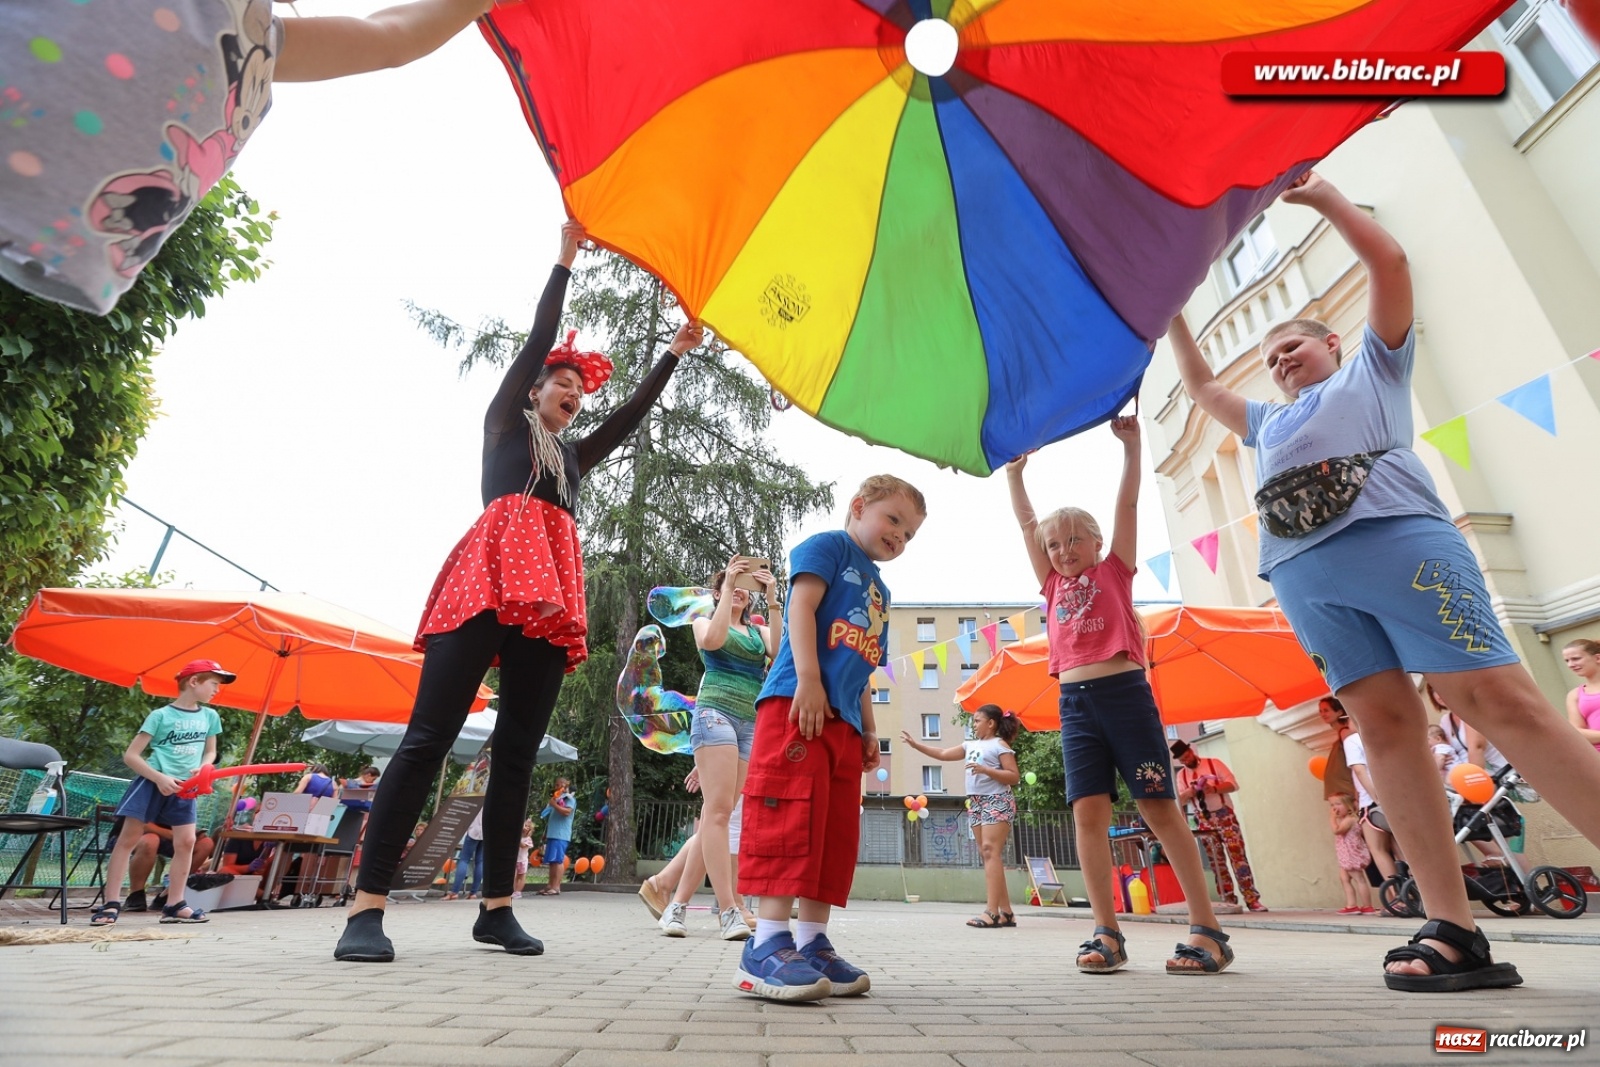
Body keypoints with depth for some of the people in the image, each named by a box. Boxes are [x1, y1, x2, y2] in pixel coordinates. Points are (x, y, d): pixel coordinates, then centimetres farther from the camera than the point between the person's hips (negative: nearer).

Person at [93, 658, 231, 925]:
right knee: (128, 837, -3)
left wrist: (203, 768, -4)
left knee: (186, 841, -3)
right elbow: (130, 755, -6)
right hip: (153, 780, -4)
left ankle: (175, 906, 4)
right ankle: (111, 904, 7)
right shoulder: (160, 715, -7)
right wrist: (160, 777, -18)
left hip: (183, 786, 4)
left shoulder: (210, 716, 7)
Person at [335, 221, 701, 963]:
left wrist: (676, 351, 36)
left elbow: (633, 413, 33)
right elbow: (537, 339, 13)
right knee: (428, 737, -10)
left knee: (517, 752, 2)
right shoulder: (504, 423, 19)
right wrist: (566, 256, 13)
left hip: (550, 596, 5)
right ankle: (366, 907, -7)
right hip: (491, 579, -5)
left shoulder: (574, 456, 31)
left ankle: (496, 906, 8)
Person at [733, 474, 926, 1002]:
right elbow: (801, 605, -9)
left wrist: (869, 728, 21)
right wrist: (808, 677, -19)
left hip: (843, 720, 9)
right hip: (797, 703, -9)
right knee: (791, 816, -12)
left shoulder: (879, 588, 29)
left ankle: (813, 944, 16)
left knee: (838, 830, 8)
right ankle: (768, 944, -5)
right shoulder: (828, 545, 6)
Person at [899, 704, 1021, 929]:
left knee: (991, 851, -15)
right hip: (976, 802, 8)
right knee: (987, 854, 5)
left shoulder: (1000, 745, -5)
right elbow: (942, 754, 17)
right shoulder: (970, 745, 15)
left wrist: (985, 770, -20)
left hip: (997, 802, -8)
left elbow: (1014, 777, -11)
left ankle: (992, 912, -17)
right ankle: (1006, 912, 9)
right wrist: (915, 743, 13)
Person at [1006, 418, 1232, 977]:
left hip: (1125, 692, -3)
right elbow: (1026, 523, 21)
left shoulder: (1115, 572, 10)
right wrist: (1013, 473, 23)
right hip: (1075, 703, 3)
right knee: (1088, 811, -2)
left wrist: (1130, 444, 3)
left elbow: (1127, 503, 6)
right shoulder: (1054, 585, 17)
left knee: (1160, 808, 0)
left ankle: (1208, 929, 9)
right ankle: (1107, 932, 4)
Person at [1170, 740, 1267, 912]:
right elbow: (1180, 800, 6)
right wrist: (1190, 792, -15)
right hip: (1203, 820, 3)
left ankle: (1251, 899, -6)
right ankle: (1228, 900, 8)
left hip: (1224, 815, -3)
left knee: (1237, 855, -10)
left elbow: (1233, 784, -6)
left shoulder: (1213, 763, -1)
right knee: (1216, 861, 4)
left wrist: (1214, 788, -22)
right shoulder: (1182, 775, 8)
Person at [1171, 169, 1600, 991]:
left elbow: (1389, 262, 18)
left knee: (1499, 700, -13)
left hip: (1396, 540, -3)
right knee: (1384, 724, -6)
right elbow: (1199, 385, 44)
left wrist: (1321, 195, 22)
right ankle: (1452, 929, -8)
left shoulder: (1373, 367, 26)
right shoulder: (1268, 422, 37)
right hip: (1304, 575, 4)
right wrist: (1171, 309, 44)